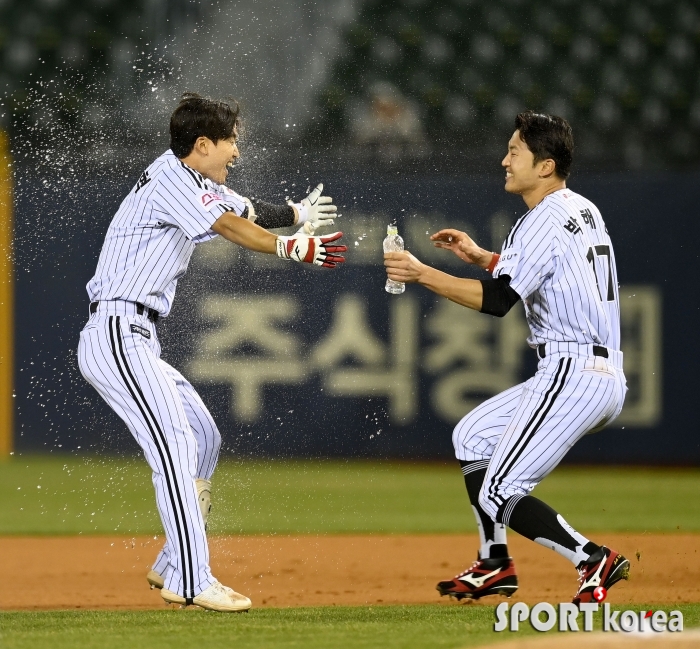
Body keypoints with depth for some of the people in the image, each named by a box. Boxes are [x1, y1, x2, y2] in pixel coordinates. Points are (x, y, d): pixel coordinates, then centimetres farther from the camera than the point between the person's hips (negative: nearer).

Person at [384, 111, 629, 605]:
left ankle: (593, 560, -15)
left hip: (573, 377, -10)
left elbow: (497, 300, -22)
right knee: (473, 436, 23)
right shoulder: (583, 210, 15)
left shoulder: (544, 222, -14)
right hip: (605, 376, 10)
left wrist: (422, 274, -17)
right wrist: (482, 257, 24)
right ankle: (494, 566, 25)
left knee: (499, 495, -9)